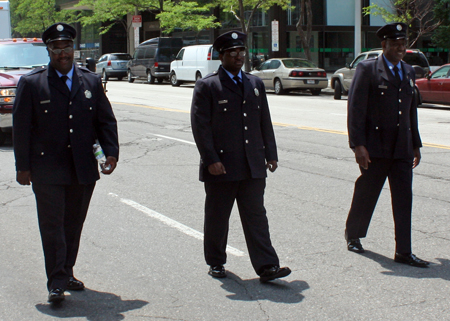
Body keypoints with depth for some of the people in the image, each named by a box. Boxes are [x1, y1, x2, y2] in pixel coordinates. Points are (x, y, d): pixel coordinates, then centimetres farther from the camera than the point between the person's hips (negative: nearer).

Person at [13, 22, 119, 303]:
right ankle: (56, 283, 0)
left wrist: (111, 152, -5)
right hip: (47, 170, -3)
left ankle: (67, 273, 25)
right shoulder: (31, 83, 0)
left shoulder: (91, 81, 9)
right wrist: (23, 166, -5)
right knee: (52, 226, -4)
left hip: (84, 169, 3)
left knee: (74, 225, 11)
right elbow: (21, 127, -1)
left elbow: (106, 120, 10)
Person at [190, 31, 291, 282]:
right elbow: (201, 126, -8)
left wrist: (271, 154, 8)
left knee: (256, 216, 1)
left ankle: (267, 266, -1)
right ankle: (216, 262, 25)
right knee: (217, 218, 9)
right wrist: (211, 159, -15)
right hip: (221, 166, -3)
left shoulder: (255, 84, 14)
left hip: (253, 167, 4)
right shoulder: (207, 86, -2)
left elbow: (265, 122, 16)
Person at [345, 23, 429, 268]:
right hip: (375, 148, -5)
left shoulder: (409, 72, 14)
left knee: (404, 199, 1)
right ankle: (353, 235, 32)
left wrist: (416, 145, 18)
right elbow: (355, 108, -11)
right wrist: (358, 145, -17)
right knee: (366, 195, 9)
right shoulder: (367, 69, -5)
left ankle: (403, 252, 4)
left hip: (402, 149, 5)